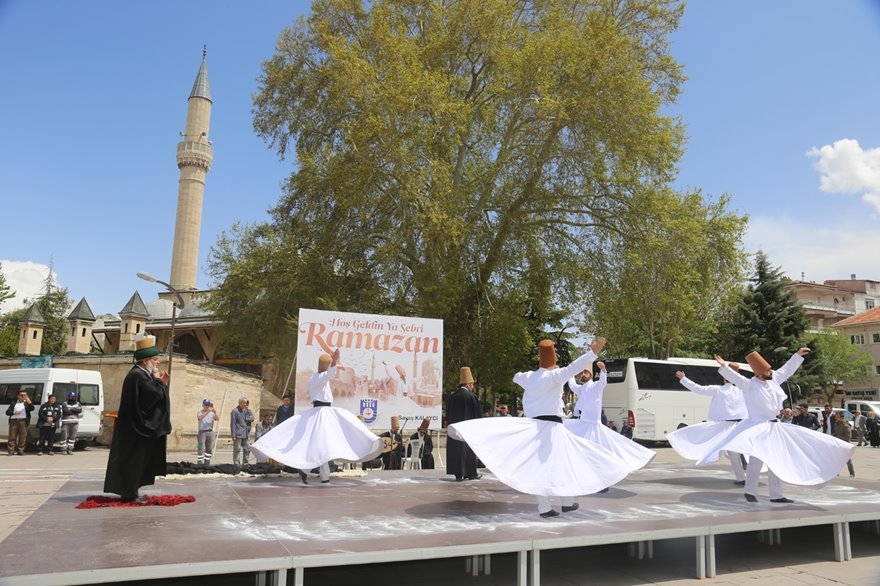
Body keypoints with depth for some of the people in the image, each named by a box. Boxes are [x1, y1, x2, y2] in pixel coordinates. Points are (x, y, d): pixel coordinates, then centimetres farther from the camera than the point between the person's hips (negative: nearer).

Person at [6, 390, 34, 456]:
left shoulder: (27, 403, 13)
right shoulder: (13, 403, 16)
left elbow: (32, 408, -5)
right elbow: (7, 412, 12)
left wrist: (29, 402, -17)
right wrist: (14, 412, -7)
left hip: (23, 421, -1)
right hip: (14, 421, 1)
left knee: (22, 437, -3)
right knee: (12, 436, -1)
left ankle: (20, 451, 1)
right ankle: (11, 451, 3)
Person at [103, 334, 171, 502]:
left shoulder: (139, 374, 14)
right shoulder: (138, 376, -19)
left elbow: (149, 396, 18)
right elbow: (155, 395, -26)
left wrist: (161, 383, 7)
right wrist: (158, 381, -9)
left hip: (136, 427, 11)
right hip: (138, 428, -11)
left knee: (135, 461, 14)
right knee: (134, 460, -4)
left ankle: (129, 491, 21)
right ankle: (129, 493, 2)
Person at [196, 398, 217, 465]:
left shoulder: (212, 412, 9)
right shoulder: (200, 412, 0)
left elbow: (217, 419, -6)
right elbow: (199, 418, -22)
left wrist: (215, 413, -24)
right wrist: (207, 412, -32)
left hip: (210, 432, 4)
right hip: (202, 432, -4)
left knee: (209, 449, 10)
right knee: (201, 449, -7)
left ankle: (207, 463, 20)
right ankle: (200, 463, -4)